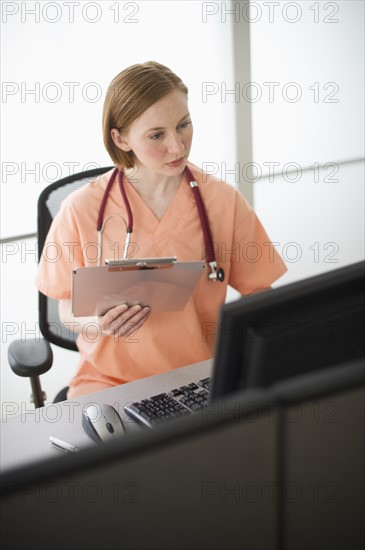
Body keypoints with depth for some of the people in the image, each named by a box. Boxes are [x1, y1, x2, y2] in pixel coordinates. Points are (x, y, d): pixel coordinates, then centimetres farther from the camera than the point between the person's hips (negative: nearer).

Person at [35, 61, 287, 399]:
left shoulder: (225, 201, -3)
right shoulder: (82, 210, -7)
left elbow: (257, 293, 5)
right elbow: (68, 308, 3)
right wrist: (98, 323, -18)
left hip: (202, 377, 2)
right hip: (109, 378, -1)